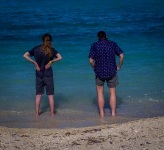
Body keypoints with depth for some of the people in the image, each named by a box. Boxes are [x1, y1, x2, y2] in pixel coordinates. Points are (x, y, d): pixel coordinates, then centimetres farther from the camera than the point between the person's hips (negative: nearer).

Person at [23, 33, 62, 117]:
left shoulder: (36, 49, 0)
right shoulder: (51, 50, -6)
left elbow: (25, 55, -3)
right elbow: (59, 57, -18)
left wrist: (34, 63, -3)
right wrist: (51, 62, -8)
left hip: (39, 75, 2)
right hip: (48, 75, -2)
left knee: (38, 95, 11)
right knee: (50, 95, 7)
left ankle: (37, 113, 14)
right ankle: (52, 113, 12)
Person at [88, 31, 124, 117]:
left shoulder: (94, 45, -2)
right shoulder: (112, 44, 3)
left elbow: (91, 60, -8)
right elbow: (121, 55, -2)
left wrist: (95, 68, 8)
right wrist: (119, 66, 9)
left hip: (100, 72, -1)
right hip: (112, 72, 1)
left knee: (100, 92, 16)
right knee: (112, 93, 13)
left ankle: (102, 114, 15)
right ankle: (113, 113, 15)